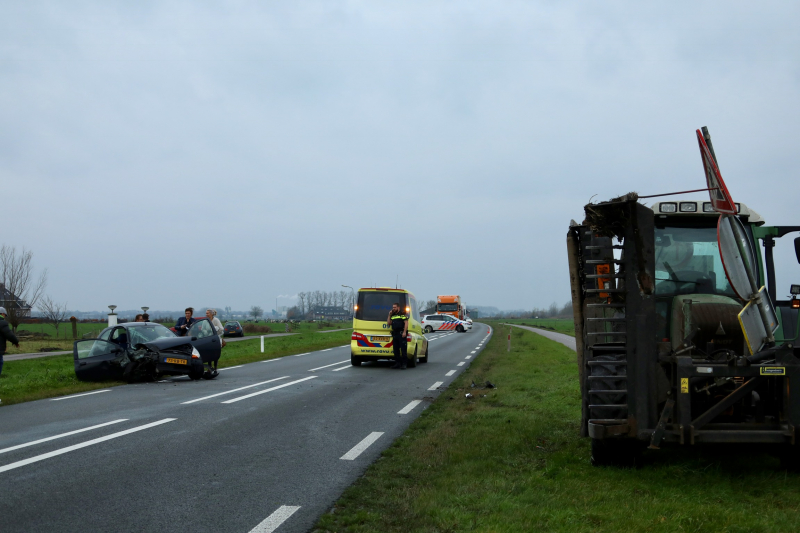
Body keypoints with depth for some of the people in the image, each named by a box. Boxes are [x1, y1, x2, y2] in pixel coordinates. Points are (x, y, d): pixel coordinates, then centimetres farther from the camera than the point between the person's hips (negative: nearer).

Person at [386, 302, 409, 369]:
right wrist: (389, 315, 7)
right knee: (395, 349, 7)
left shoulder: (403, 314, -1)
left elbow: (406, 323, -8)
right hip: (395, 334, 7)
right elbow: (388, 323, 15)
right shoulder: (392, 315, 20)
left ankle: (404, 364, -8)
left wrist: (404, 332, -17)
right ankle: (397, 363, 13)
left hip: (401, 333, -7)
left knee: (403, 349, -8)